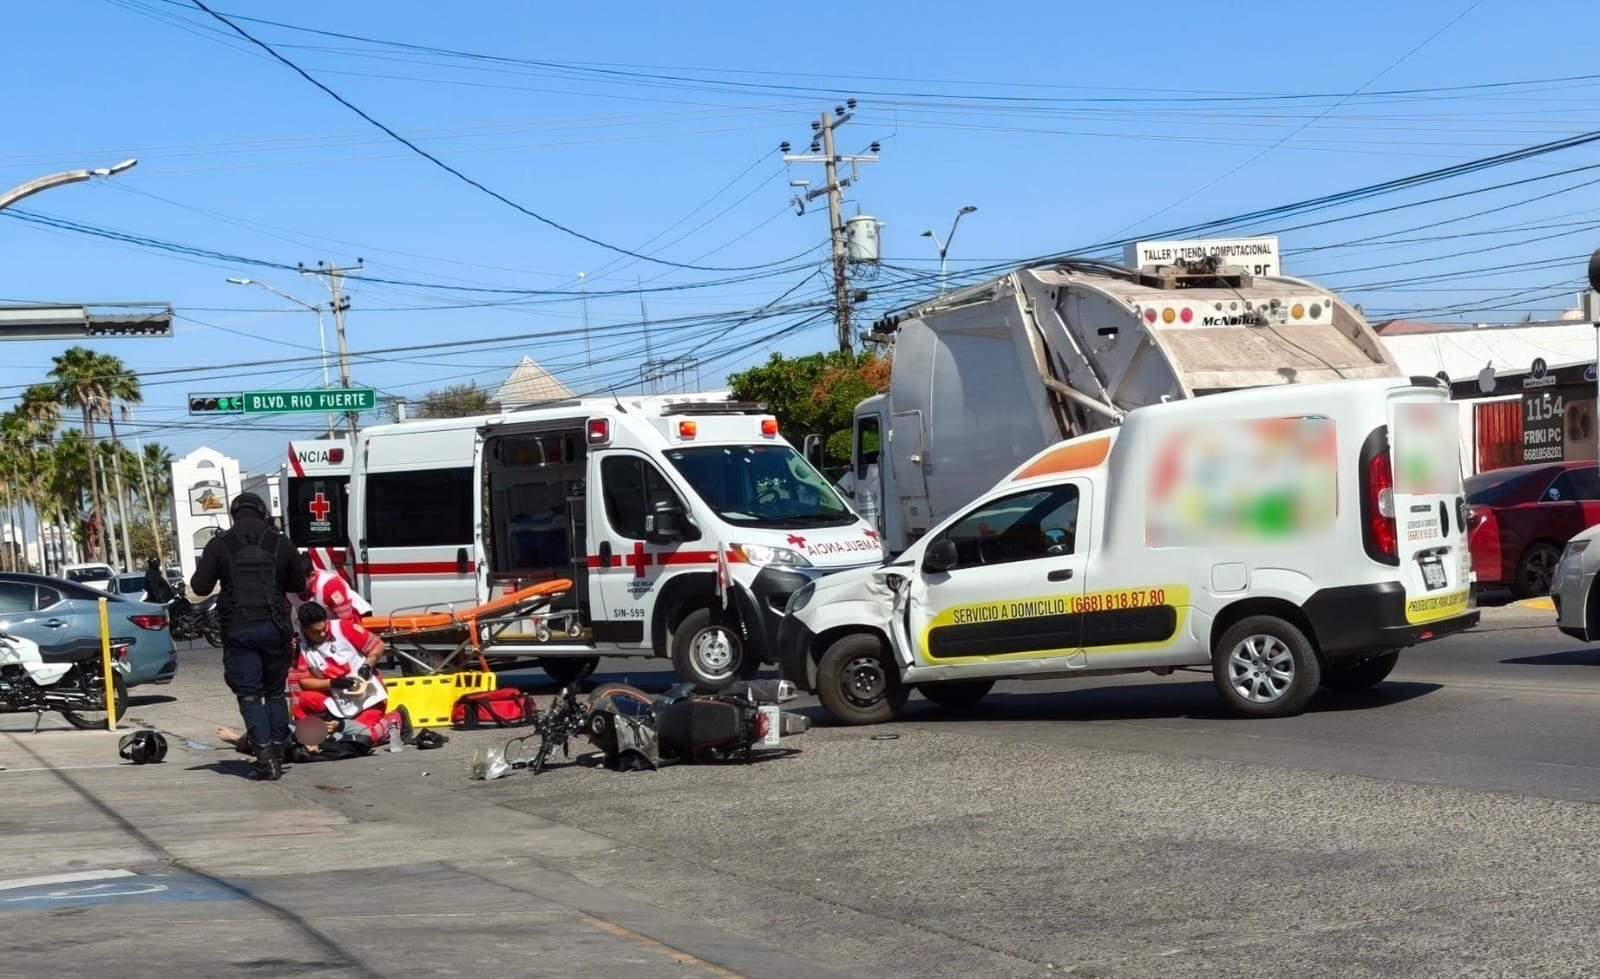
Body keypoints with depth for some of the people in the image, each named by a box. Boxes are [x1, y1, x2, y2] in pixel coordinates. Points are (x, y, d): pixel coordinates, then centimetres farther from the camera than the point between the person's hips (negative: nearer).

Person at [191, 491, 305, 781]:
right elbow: (299, 584, 13)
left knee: (249, 695, 1)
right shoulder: (279, 543, 4)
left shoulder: (219, 545, -3)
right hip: (274, 627, 2)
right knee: (276, 692, 15)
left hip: (238, 630, -2)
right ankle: (278, 755, 15)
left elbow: (200, 587, -4)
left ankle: (265, 758, -10)